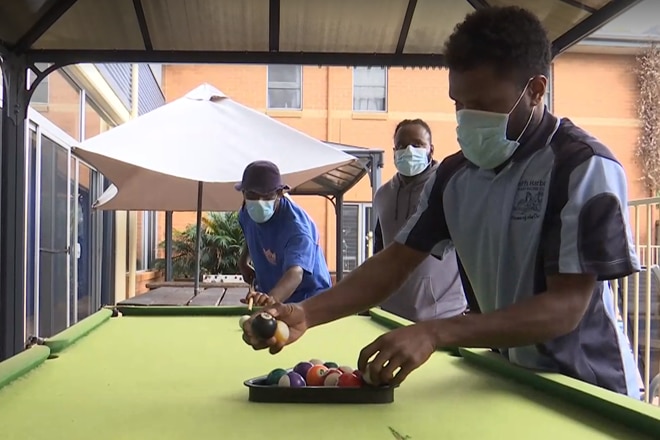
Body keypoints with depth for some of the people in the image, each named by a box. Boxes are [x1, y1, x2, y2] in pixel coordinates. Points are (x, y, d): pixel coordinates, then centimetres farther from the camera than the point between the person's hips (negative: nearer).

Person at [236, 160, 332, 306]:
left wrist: (272, 298, -68)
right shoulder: (246, 214, -6)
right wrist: (243, 261, 2)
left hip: (308, 299, -7)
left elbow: (295, 271, -48)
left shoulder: (295, 225, -30)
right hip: (270, 293, 7)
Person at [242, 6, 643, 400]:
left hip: (586, 388, -5)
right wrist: (306, 314, -16)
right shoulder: (455, 174, -2)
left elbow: (566, 306, -26)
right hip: (508, 378, 5)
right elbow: (395, 261, -1)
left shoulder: (585, 166, -21)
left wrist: (436, 334, -37)